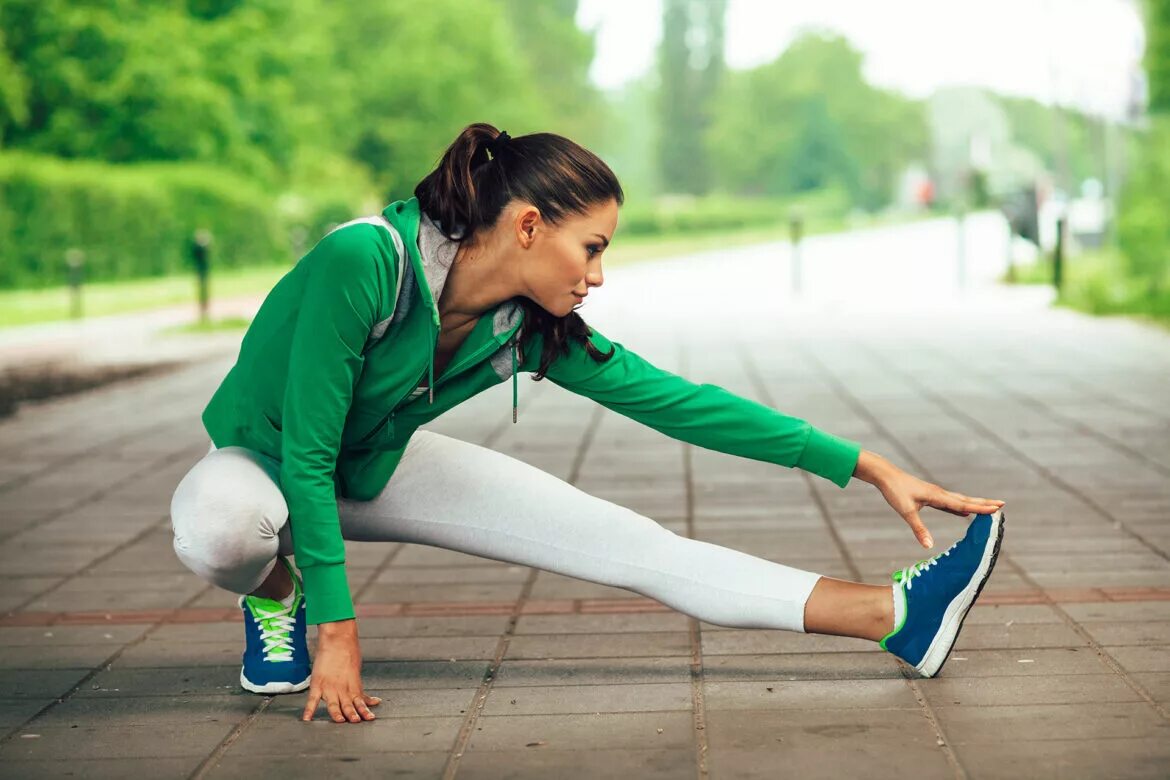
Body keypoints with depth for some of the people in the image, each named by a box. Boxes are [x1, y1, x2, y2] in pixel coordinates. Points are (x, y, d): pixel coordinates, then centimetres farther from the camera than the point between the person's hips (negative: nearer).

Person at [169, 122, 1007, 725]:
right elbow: (305, 452, -32)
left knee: (634, 544, -8)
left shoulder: (534, 328, -18)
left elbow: (677, 400, -12)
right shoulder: (364, 262, -36)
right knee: (222, 527, -43)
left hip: (374, 468, 4)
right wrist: (336, 632, -29)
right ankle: (276, 594, -6)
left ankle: (899, 617, -10)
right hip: (265, 461, -4)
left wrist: (867, 466, -12)